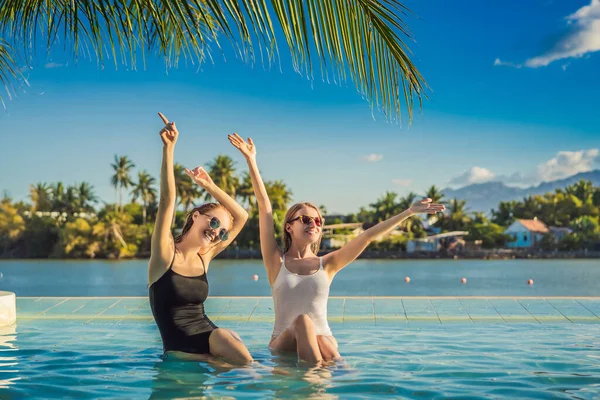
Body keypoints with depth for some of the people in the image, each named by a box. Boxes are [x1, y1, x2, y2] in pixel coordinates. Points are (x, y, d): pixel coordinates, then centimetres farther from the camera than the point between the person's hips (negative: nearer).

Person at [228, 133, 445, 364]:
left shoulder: (327, 264, 9)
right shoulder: (277, 261, 4)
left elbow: (368, 236, 4)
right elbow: (265, 208, -2)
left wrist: (409, 212, 1)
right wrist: (251, 160, -7)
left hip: (322, 341, 1)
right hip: (284, 344, -1)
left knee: (331, 356, -32)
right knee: (303, 321, -32)